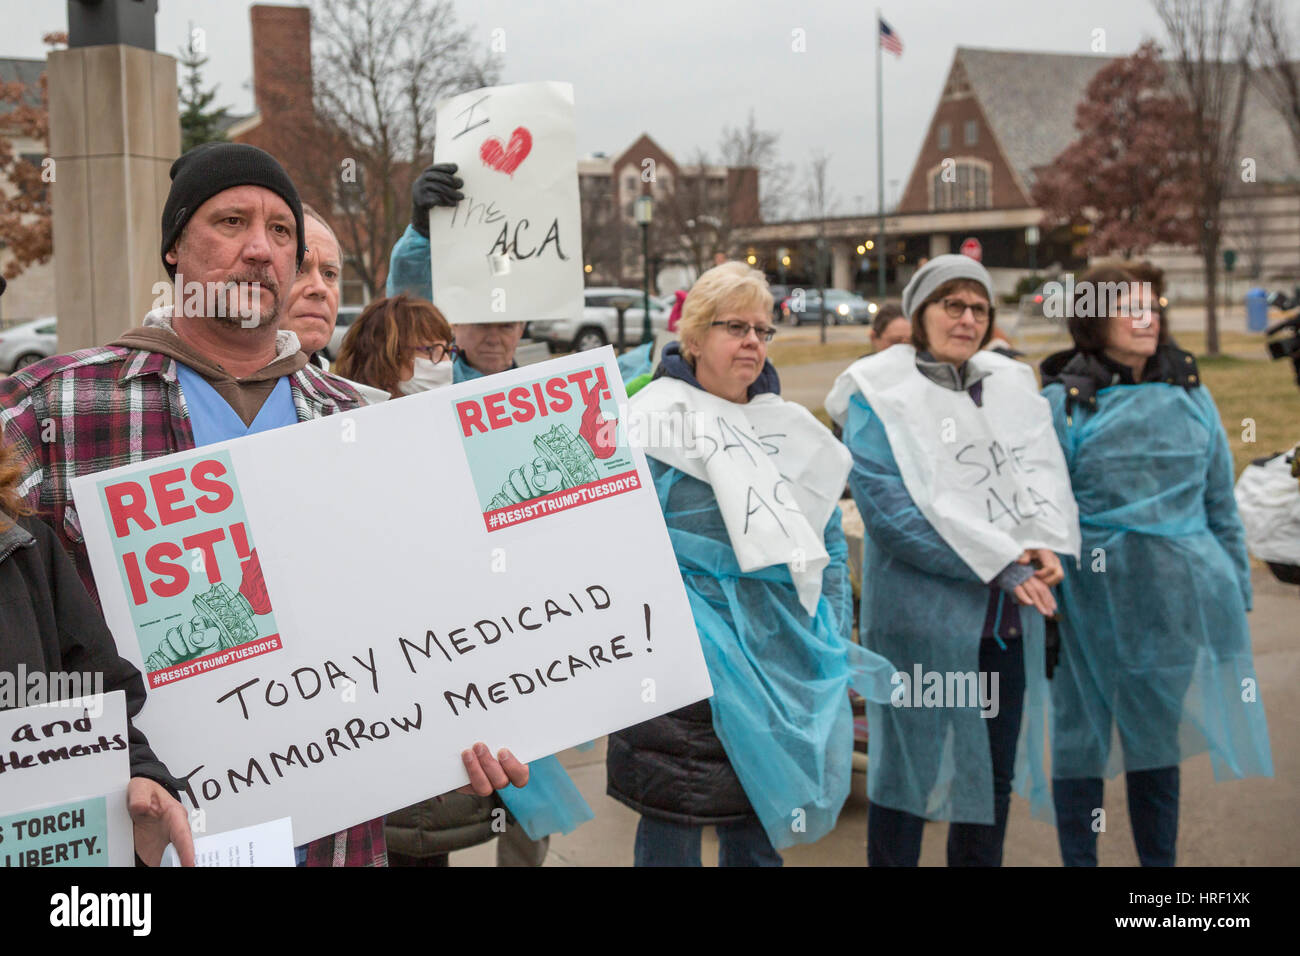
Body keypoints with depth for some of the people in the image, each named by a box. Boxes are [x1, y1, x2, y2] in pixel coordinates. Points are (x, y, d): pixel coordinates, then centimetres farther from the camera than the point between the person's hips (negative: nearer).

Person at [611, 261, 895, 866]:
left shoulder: (790, 429, 15)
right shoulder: (657, 422, -3)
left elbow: (827, 538, 20)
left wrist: (835, 638, 15)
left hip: (782, 654, 5)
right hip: (691, 652, -5)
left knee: (761, 825, 13)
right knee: (674, 820, 0)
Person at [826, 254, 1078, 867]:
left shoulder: (1012, 385, 14)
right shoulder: (878, 395, -6)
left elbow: (1044, 473, 9)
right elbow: (890, 508, -16)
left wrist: (1044, 545, -13)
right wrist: (1001, 563, -18)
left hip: (1009, 612, 6)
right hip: (920, 611, -6)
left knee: (995, 770, 14)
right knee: (910, 766, 2)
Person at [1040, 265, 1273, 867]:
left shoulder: (1190, 395, 9)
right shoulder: (1063, 402, -2)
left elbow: (1220, 502, 13)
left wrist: (1236, 587, 11)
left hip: (1176, 594, 3)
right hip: (1095, 595, -3)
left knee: (1157, 735, 13)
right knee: (1081, 736, 6)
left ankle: (1159, 860, 25)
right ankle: (1078, 861, 19)